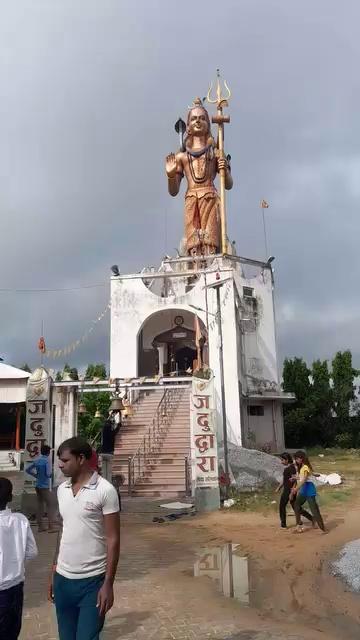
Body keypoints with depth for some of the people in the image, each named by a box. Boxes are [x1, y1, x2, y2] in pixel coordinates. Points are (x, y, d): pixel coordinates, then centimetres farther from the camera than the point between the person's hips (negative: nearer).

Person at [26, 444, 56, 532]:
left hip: (38, 486, 7)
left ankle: (40, 526, 16)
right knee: (50, 505, -2)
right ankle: (51, 527, -4)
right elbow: (48, 473, -20)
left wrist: (36, 475, 13)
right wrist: (51, 474, 1)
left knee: (40, 506, 12)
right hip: (44, 486, -7)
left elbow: (28, 469, 14)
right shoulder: (47, 460, -14)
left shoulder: (37, 460, 7)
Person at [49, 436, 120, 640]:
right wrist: (54, 571, 14)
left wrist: (108, 584, -13)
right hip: (63, 579, 6)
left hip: (92, 581, -6)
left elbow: (113, 540, -11)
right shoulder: (62, 490, 5)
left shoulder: (105, 490, -13)